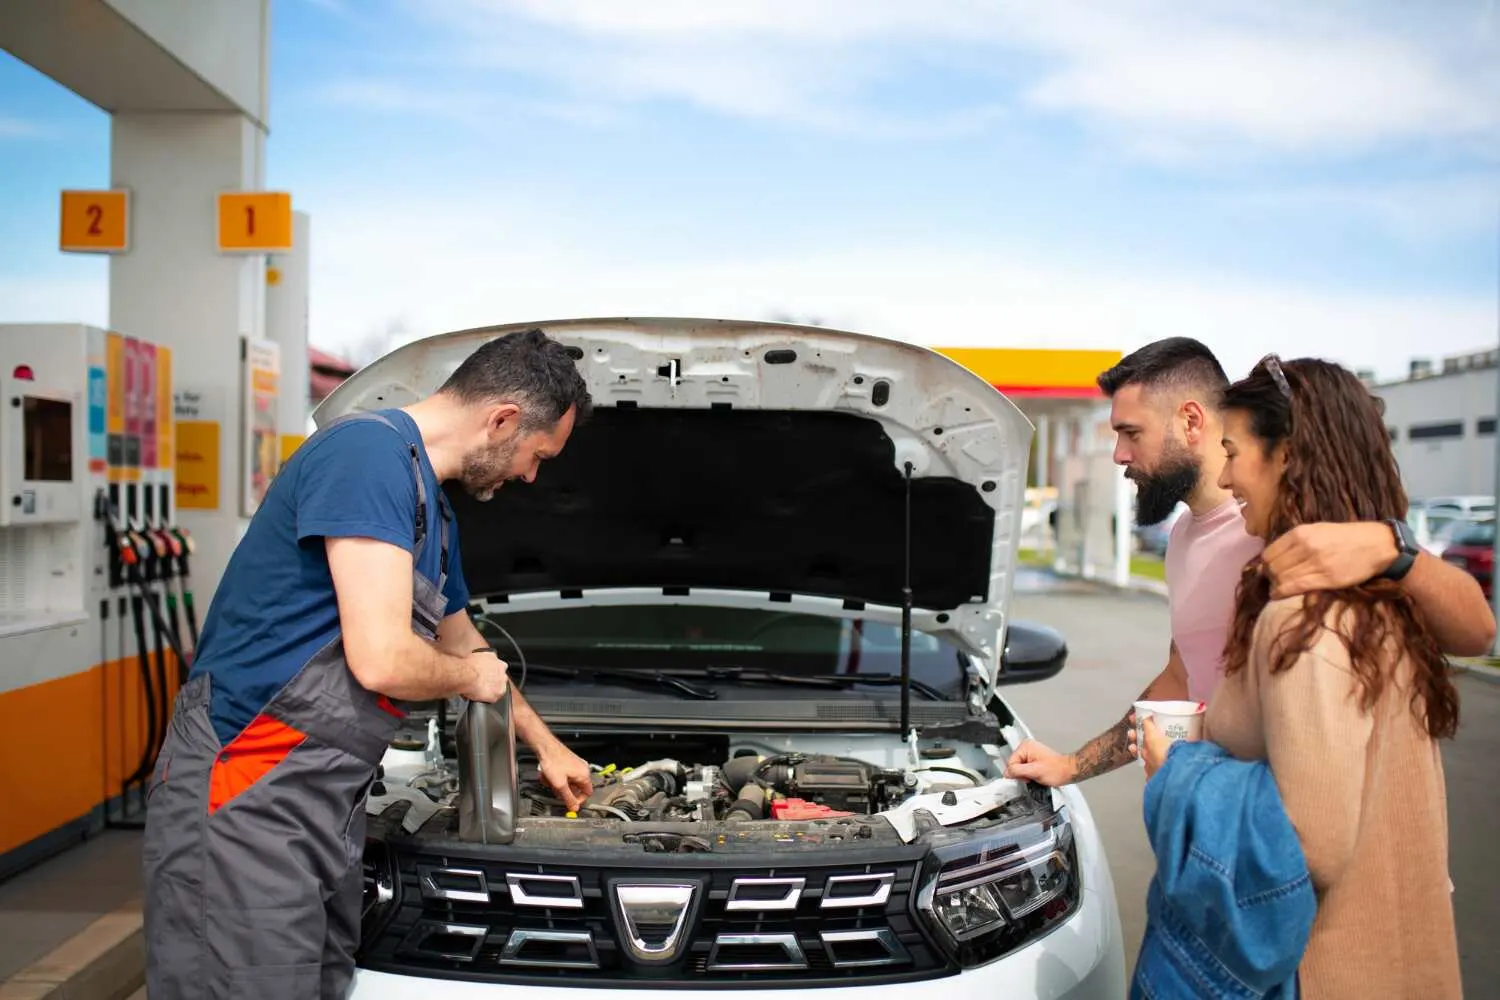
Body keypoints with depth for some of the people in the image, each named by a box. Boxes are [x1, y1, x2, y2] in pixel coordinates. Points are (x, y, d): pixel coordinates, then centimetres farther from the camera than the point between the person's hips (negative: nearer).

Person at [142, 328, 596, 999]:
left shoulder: (433, 507, 16)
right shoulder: (371, 453, -16)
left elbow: (463, 642, 32)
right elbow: (383, 661, -24)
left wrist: (547, 746, 41)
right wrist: (473, 677, -2)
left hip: (323, 805, 10)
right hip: (246, 806, -10)